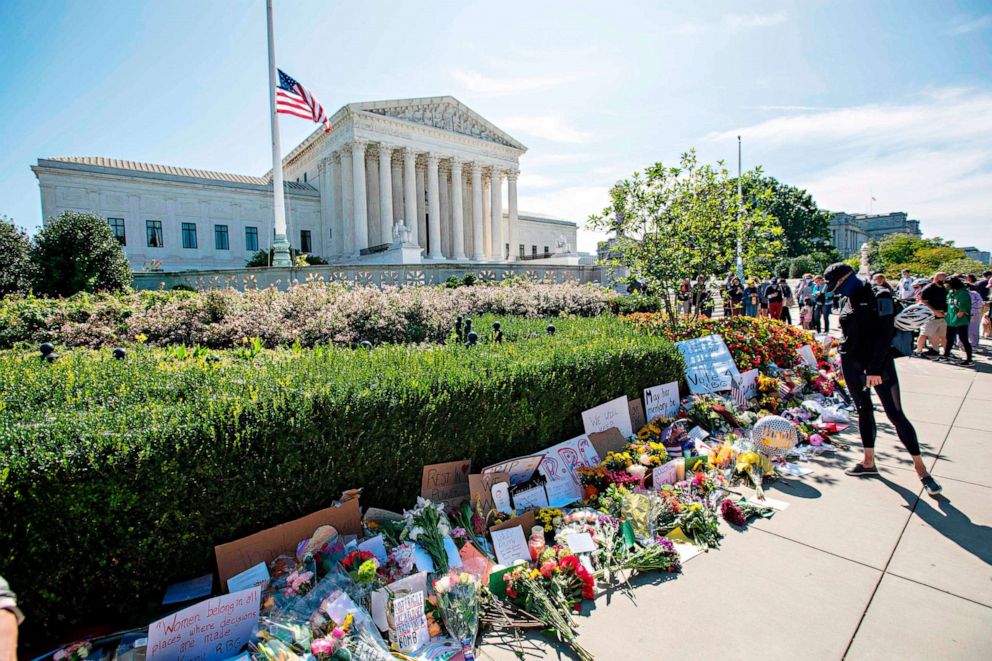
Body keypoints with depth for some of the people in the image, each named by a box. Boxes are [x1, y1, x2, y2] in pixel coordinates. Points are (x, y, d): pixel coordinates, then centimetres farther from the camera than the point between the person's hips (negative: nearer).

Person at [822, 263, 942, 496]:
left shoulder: (879, 297, -11)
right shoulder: (849, 301, 8)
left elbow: (885, 335, -16)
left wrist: (875, 368, -19)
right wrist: (846, 358, 14)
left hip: (879, 363, -6)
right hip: (852, 363, 6)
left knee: (895, 414, -6)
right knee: (864, 411, 12)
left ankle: (920, 468, 6)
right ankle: (869, 462, 22)